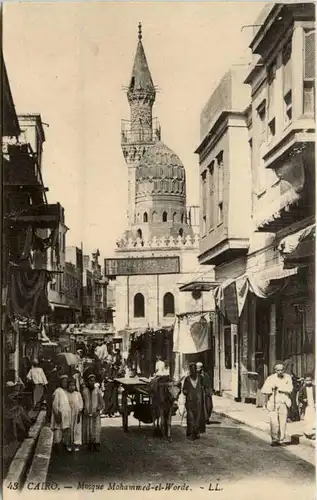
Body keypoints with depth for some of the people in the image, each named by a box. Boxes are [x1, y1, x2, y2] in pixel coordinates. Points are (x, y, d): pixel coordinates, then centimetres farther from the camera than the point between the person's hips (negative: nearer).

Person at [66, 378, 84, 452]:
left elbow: (81, 403, 5)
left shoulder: (78, 394, 7)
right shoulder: (66, 394, 5)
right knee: (69, 429, -1)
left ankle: (76, 444, 4)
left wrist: (80, 411, -6)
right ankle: (69, 444, 7)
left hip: (76, 413, 0)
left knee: (77, 428, -1)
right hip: (68, 413, 0)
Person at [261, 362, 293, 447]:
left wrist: (279, 387, -15)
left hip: (283, 403, 1)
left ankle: (281, 440, 14)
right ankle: (274, 440, 7)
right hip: (273, 403, -1)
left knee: (283, 422, 0)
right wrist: (271, 389, -18)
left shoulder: (287, 377, 3)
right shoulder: (270, 378, 2)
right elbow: (264, 390, -2)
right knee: (274, 423, -10)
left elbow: (289, 389, -10)